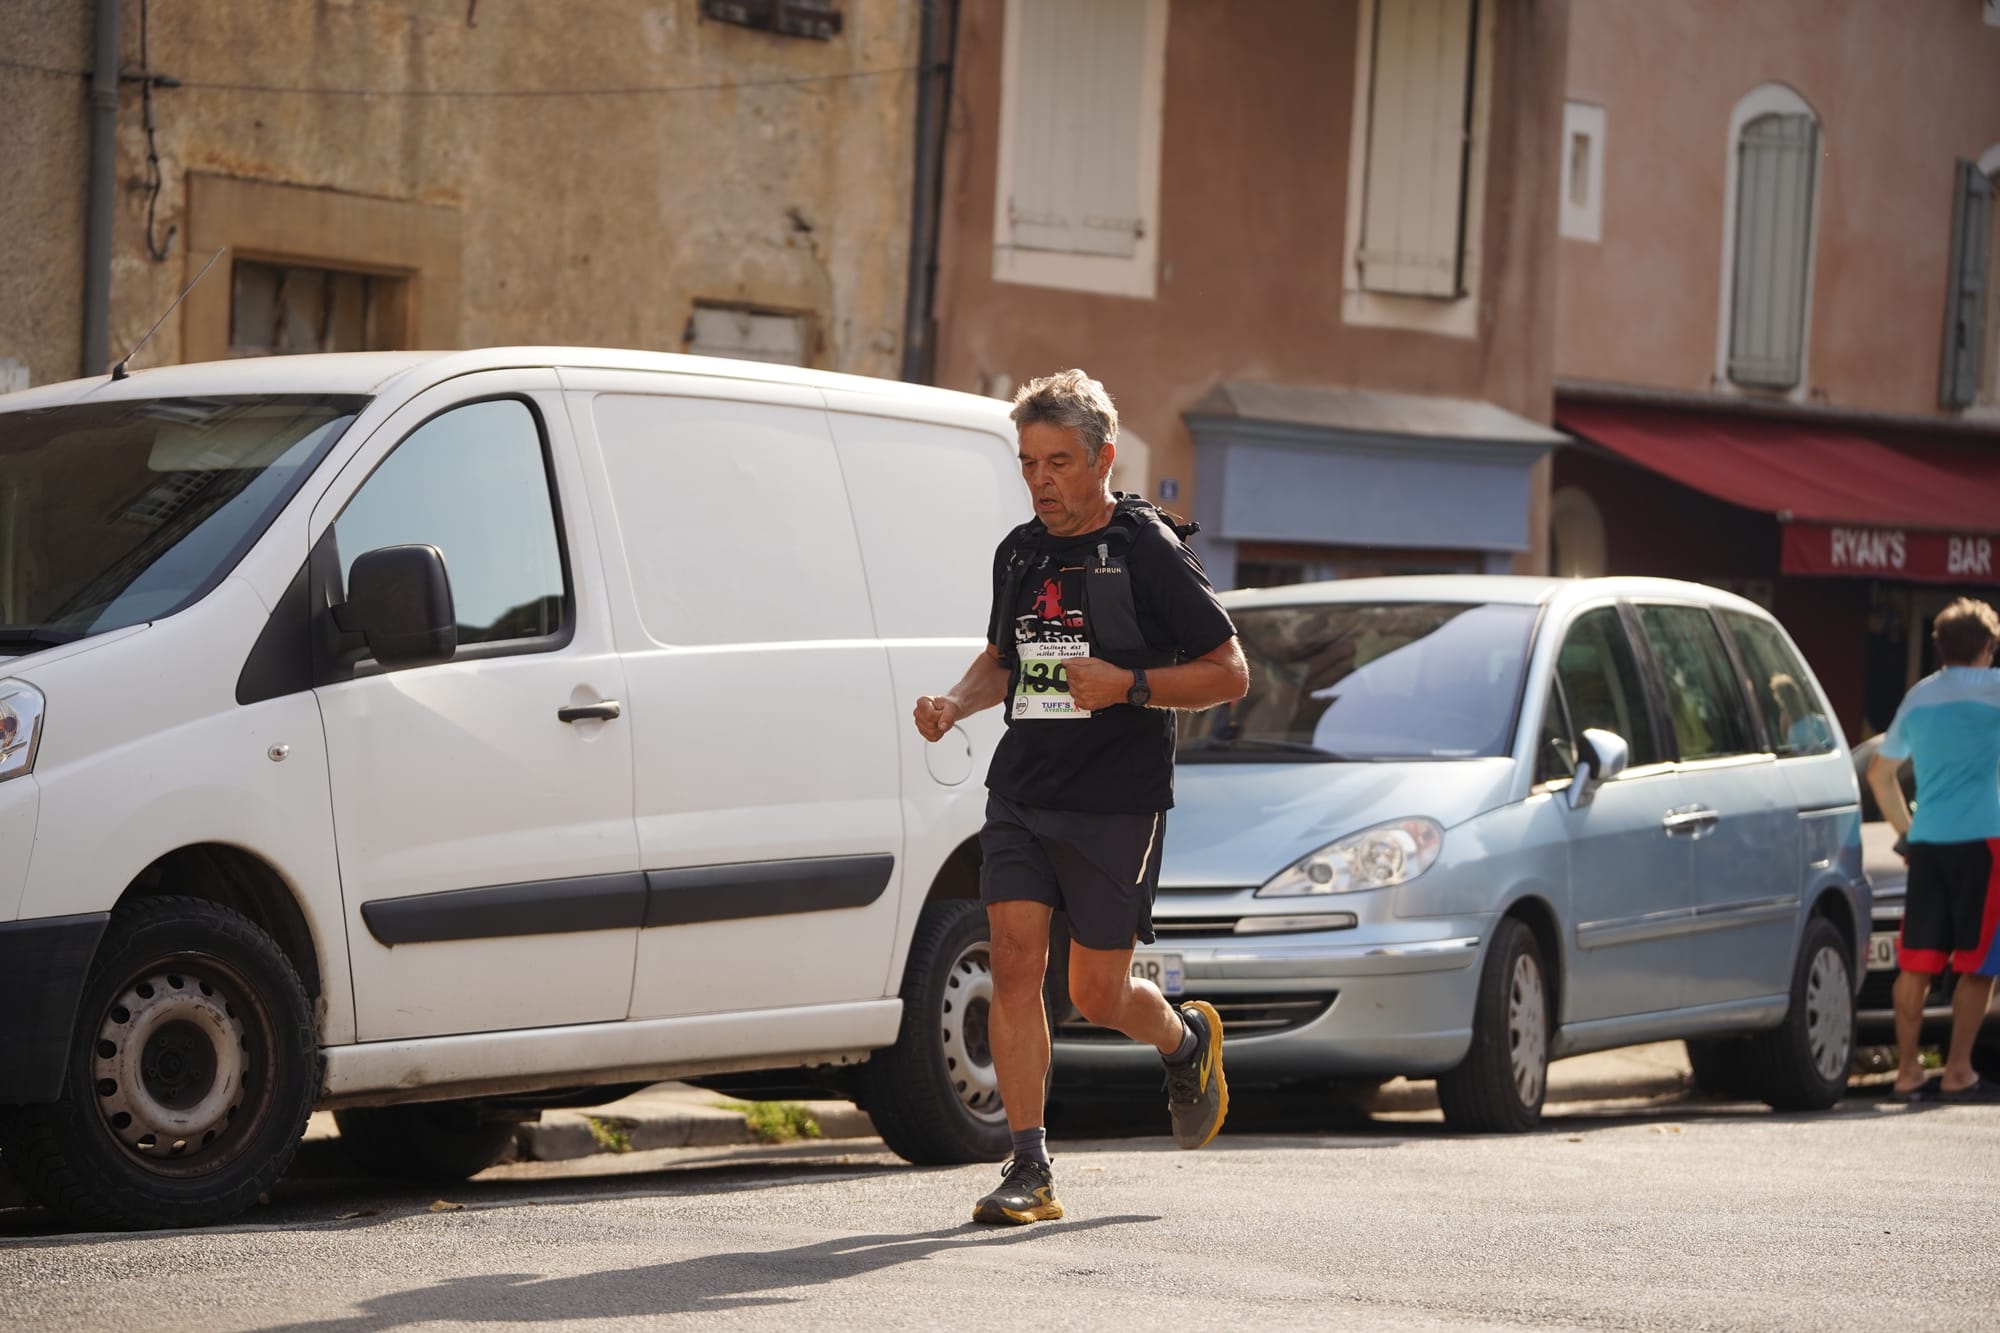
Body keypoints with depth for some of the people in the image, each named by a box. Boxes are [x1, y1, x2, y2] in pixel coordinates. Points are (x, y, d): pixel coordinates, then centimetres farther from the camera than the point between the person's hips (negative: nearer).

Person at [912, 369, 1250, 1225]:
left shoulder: (1148, 551, -7)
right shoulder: (1020, 552, 11)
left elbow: (1229, 674, -6)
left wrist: (1128, 686, -19)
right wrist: (956, 703, 4)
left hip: (1117, 802, -5)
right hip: (1020, 792, 5)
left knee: (1097, 995, 2)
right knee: (1014, 964, -9)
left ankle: (1187, 1041, 36)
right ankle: (1029, 1169, -7)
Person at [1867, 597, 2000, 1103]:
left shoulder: (1918, 697, 15)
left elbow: (1879, 774, 24)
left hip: (1926, 841, 5)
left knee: (1917, 962, 6)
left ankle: (1907, 1072, 5)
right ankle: (1958, 1073, -5)